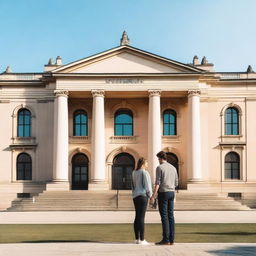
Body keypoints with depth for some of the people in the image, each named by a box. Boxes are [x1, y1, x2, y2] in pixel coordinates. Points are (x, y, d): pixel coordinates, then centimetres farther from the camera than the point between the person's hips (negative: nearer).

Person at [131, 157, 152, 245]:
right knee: (141, 218, -8)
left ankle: (137, 239, 12)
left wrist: (134, 194, 18)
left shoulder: (134, 173, 14)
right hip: (143, 196, -8)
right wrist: (150, 195, -1)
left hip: (135, 196, 8)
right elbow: (147, 185, -11)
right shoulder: (144, 172, -9)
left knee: (137, 217, 10)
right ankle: (142, 240, -7)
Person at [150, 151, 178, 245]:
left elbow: (157, 183, -15)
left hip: (163, 193, -7)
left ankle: (165, 239, -8)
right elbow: (176, 183, 16)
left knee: (164, 216, -6)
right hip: (171, 193, 7)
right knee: (170, 216, 6)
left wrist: (153, 196, -16)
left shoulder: (159, 167, -8)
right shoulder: (173, 168, 13)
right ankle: (171, 239, 6)